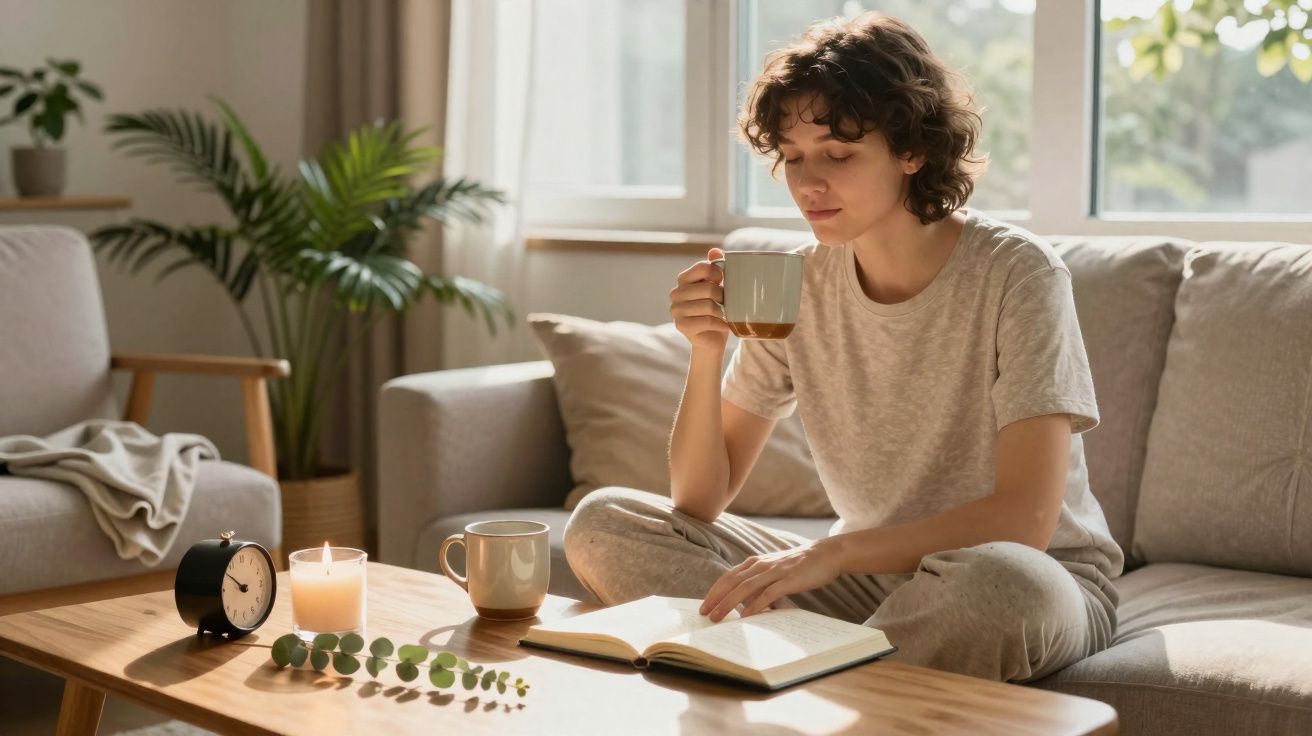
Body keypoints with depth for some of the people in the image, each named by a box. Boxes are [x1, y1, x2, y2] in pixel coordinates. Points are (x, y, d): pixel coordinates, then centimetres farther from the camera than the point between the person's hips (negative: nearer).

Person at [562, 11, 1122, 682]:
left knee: (996, 582, -42)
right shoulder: (798, 282, -2)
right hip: (872, 573, 5)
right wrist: (707, 353, -18)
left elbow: (1025, 518, -25)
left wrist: (828, 553, -33)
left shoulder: (1015, 274, -16)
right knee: (602, 523, -8)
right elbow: (700, 501, -1)